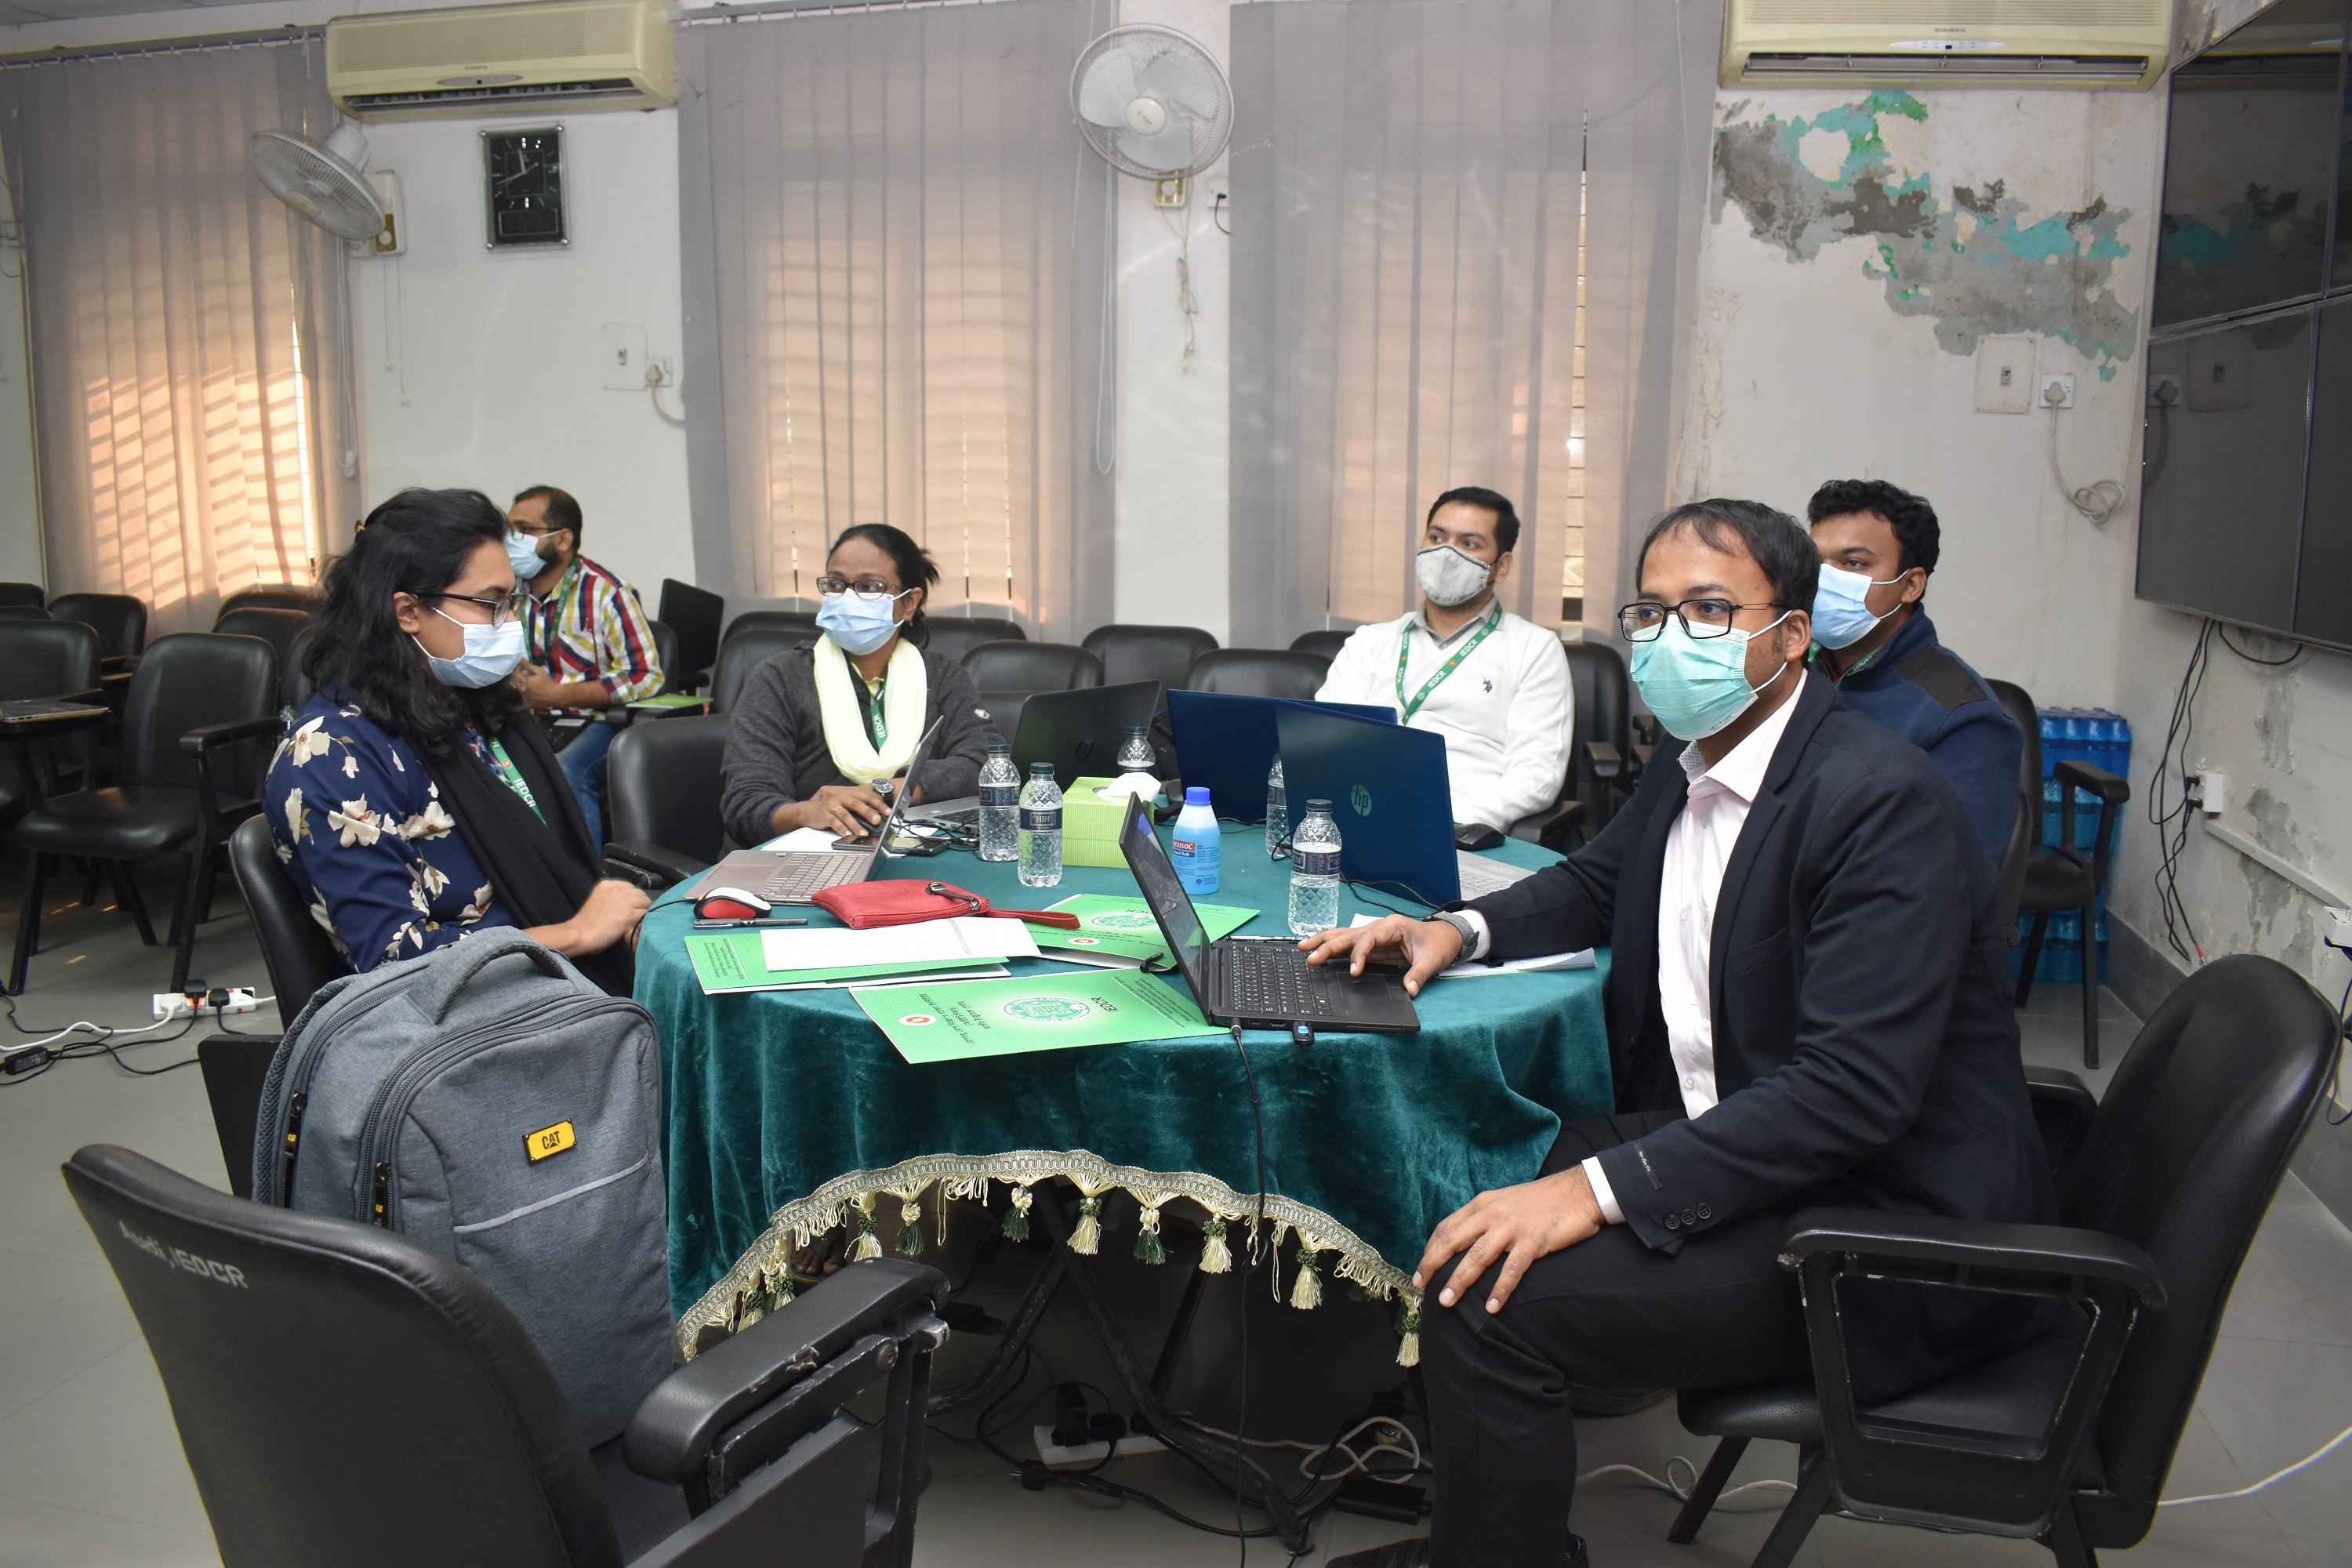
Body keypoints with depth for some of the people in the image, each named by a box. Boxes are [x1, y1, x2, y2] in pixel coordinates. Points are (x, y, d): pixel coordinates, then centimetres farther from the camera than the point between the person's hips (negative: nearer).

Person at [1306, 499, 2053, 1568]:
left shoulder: (1883, 799, -22)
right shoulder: (1687, 770, 6)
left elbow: (1854, 1086, -29)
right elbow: (1593, 884, 25)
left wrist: (1600, 1188, -32)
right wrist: (1458, 930, 4)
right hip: (1733, 1147, 9)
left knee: (1487, 1292, -21)